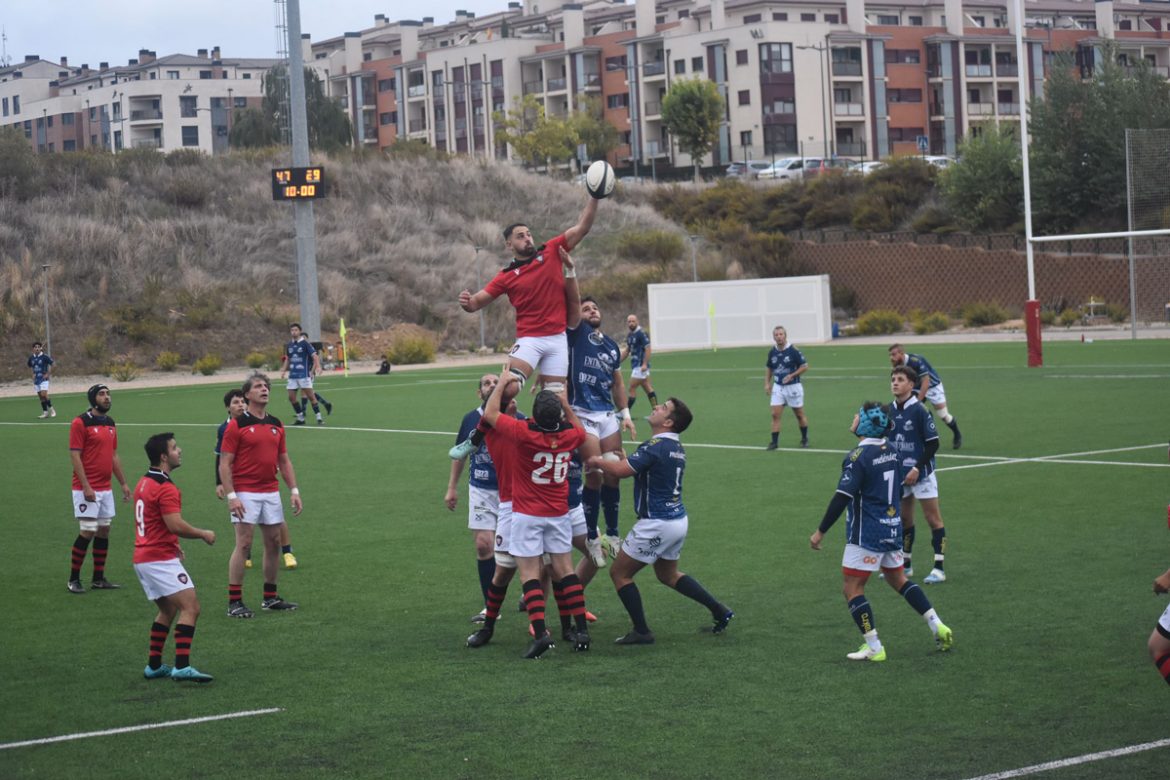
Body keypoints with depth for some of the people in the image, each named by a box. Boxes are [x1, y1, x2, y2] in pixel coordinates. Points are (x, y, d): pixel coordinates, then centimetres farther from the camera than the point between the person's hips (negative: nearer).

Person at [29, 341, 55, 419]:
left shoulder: (44, 357, -10)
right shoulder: (31, 358, 5)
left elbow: (52, 364, -6)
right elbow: (30, 366, 22)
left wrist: (48, 374, -9)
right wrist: (33, 374, 10)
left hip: (43, 379, -5)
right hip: (36, 380, 5)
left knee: (44, 394, -17)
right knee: (40, 396, 6)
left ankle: (51, 409, -2)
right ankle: (45, 412, 13)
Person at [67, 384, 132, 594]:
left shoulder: (110, 423, 13)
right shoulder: (80, 423, -10)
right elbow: (75, 455, -13)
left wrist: (123, 483, 17)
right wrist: (85, 486, -19)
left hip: (106, 489, 7)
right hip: (87, 489, -7)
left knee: (104, 531, 8)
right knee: (88, 532, -8)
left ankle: (99, 579, 15)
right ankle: (73, 579, 3)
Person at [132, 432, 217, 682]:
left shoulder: (144, 483, 14)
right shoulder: (165, 488, -17)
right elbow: (176, 525, -24)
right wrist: (204, 534, -9)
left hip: (143, 557, 10)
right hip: (161, 560, -10)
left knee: (168, 610, 20)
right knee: (190, 607, -12)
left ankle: (154, 665, 21)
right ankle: (182, 667, -20)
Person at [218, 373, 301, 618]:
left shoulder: (276, 425, 11)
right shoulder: (236, 425, -7)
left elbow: (284, 461, 16)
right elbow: (225, 464, -8)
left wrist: (294, 491, 8)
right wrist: (231, 496, -17)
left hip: (271, 493, 6)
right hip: (245, 494, -6)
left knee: (273, 543, 8)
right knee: (243, 545, -8)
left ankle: (270, 597, 18)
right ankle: (234, 602, -4)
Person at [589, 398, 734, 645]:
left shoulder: (657, 446, -20)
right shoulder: (676, 448, 9)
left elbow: (621, 471, -25)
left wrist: (597, 461, -8)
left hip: (657, 523, -9)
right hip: (678, 520, 9)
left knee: (619, 573, 4)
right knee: (668, 575, 27)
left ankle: (642, 632, 6)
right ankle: (719, 610, 23)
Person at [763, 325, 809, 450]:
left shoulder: (794, 351, -13)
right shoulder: (772, 352, 2)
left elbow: (805, 366, -9)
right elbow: (768, 368, 17)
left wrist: (792, 375, -20)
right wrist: (767, 383, 6)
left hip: (793, 387, -4)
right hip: (778, 387, 4)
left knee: (799, 415, 8)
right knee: (775, 414, -6)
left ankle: (804, 439, 26)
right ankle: (774, 442, -3)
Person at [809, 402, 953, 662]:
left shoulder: (858, 457, -18)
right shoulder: (892, 450, 4)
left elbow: (841, 499, -21)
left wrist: (821, 531, -15)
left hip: (866, 534, -8)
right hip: (892, 528, 8)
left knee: (853, 589, 1)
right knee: (898, 579, 23)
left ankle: (874, 648, 0)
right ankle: (938, 626, 20)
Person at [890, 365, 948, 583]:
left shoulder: (919, 410, -14)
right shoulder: (890, 411, 4)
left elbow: (933, 443, -13)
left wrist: (917, 468, -17)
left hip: (921, 473, -6)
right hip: (900, 473, 6)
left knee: (933, 518, -2)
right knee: (904, 519, 14)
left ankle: (939, 568, 0)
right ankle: (905, 564, 25)